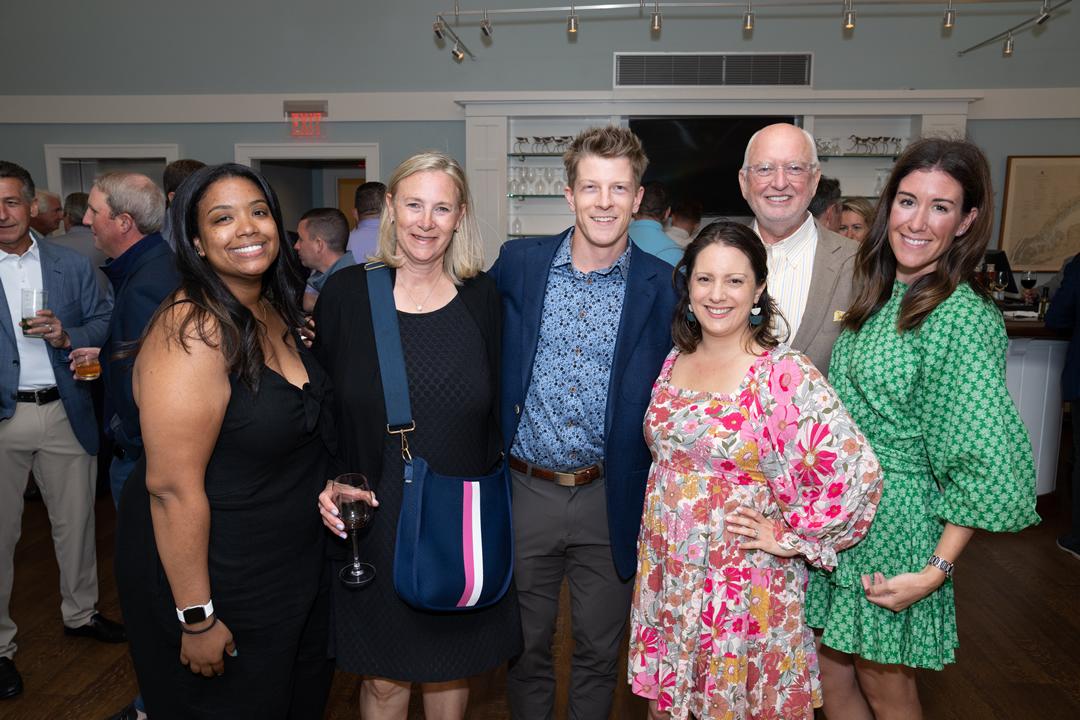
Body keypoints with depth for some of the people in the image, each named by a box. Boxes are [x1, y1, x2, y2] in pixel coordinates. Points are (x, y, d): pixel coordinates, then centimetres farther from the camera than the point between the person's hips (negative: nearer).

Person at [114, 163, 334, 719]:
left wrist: (326, 487, 7)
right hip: (217, 576, -8)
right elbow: (171, 487, -26)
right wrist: (196, 619, -22)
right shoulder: (192, 333, -26)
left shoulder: (274, 312, 1)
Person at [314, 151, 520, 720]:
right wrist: (328, 484, -13)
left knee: (451, 667, 20)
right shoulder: (348, 292, -6)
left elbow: (495, 409, 5)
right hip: (375, 520, -1)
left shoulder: (481, 296, -2)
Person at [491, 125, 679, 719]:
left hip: (611, 499, -1)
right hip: (525, 492, 1)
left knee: (599, 654, 18)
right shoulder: (517, 263, -3)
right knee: (525, 648, 19)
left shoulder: (663, 286, -6)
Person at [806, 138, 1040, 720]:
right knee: (832, 672, 19)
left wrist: (936, 570, -17)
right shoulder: (879, 298, 5)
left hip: (893, 523, -7)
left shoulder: (965, 317, -18)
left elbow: (988, 464, -19)